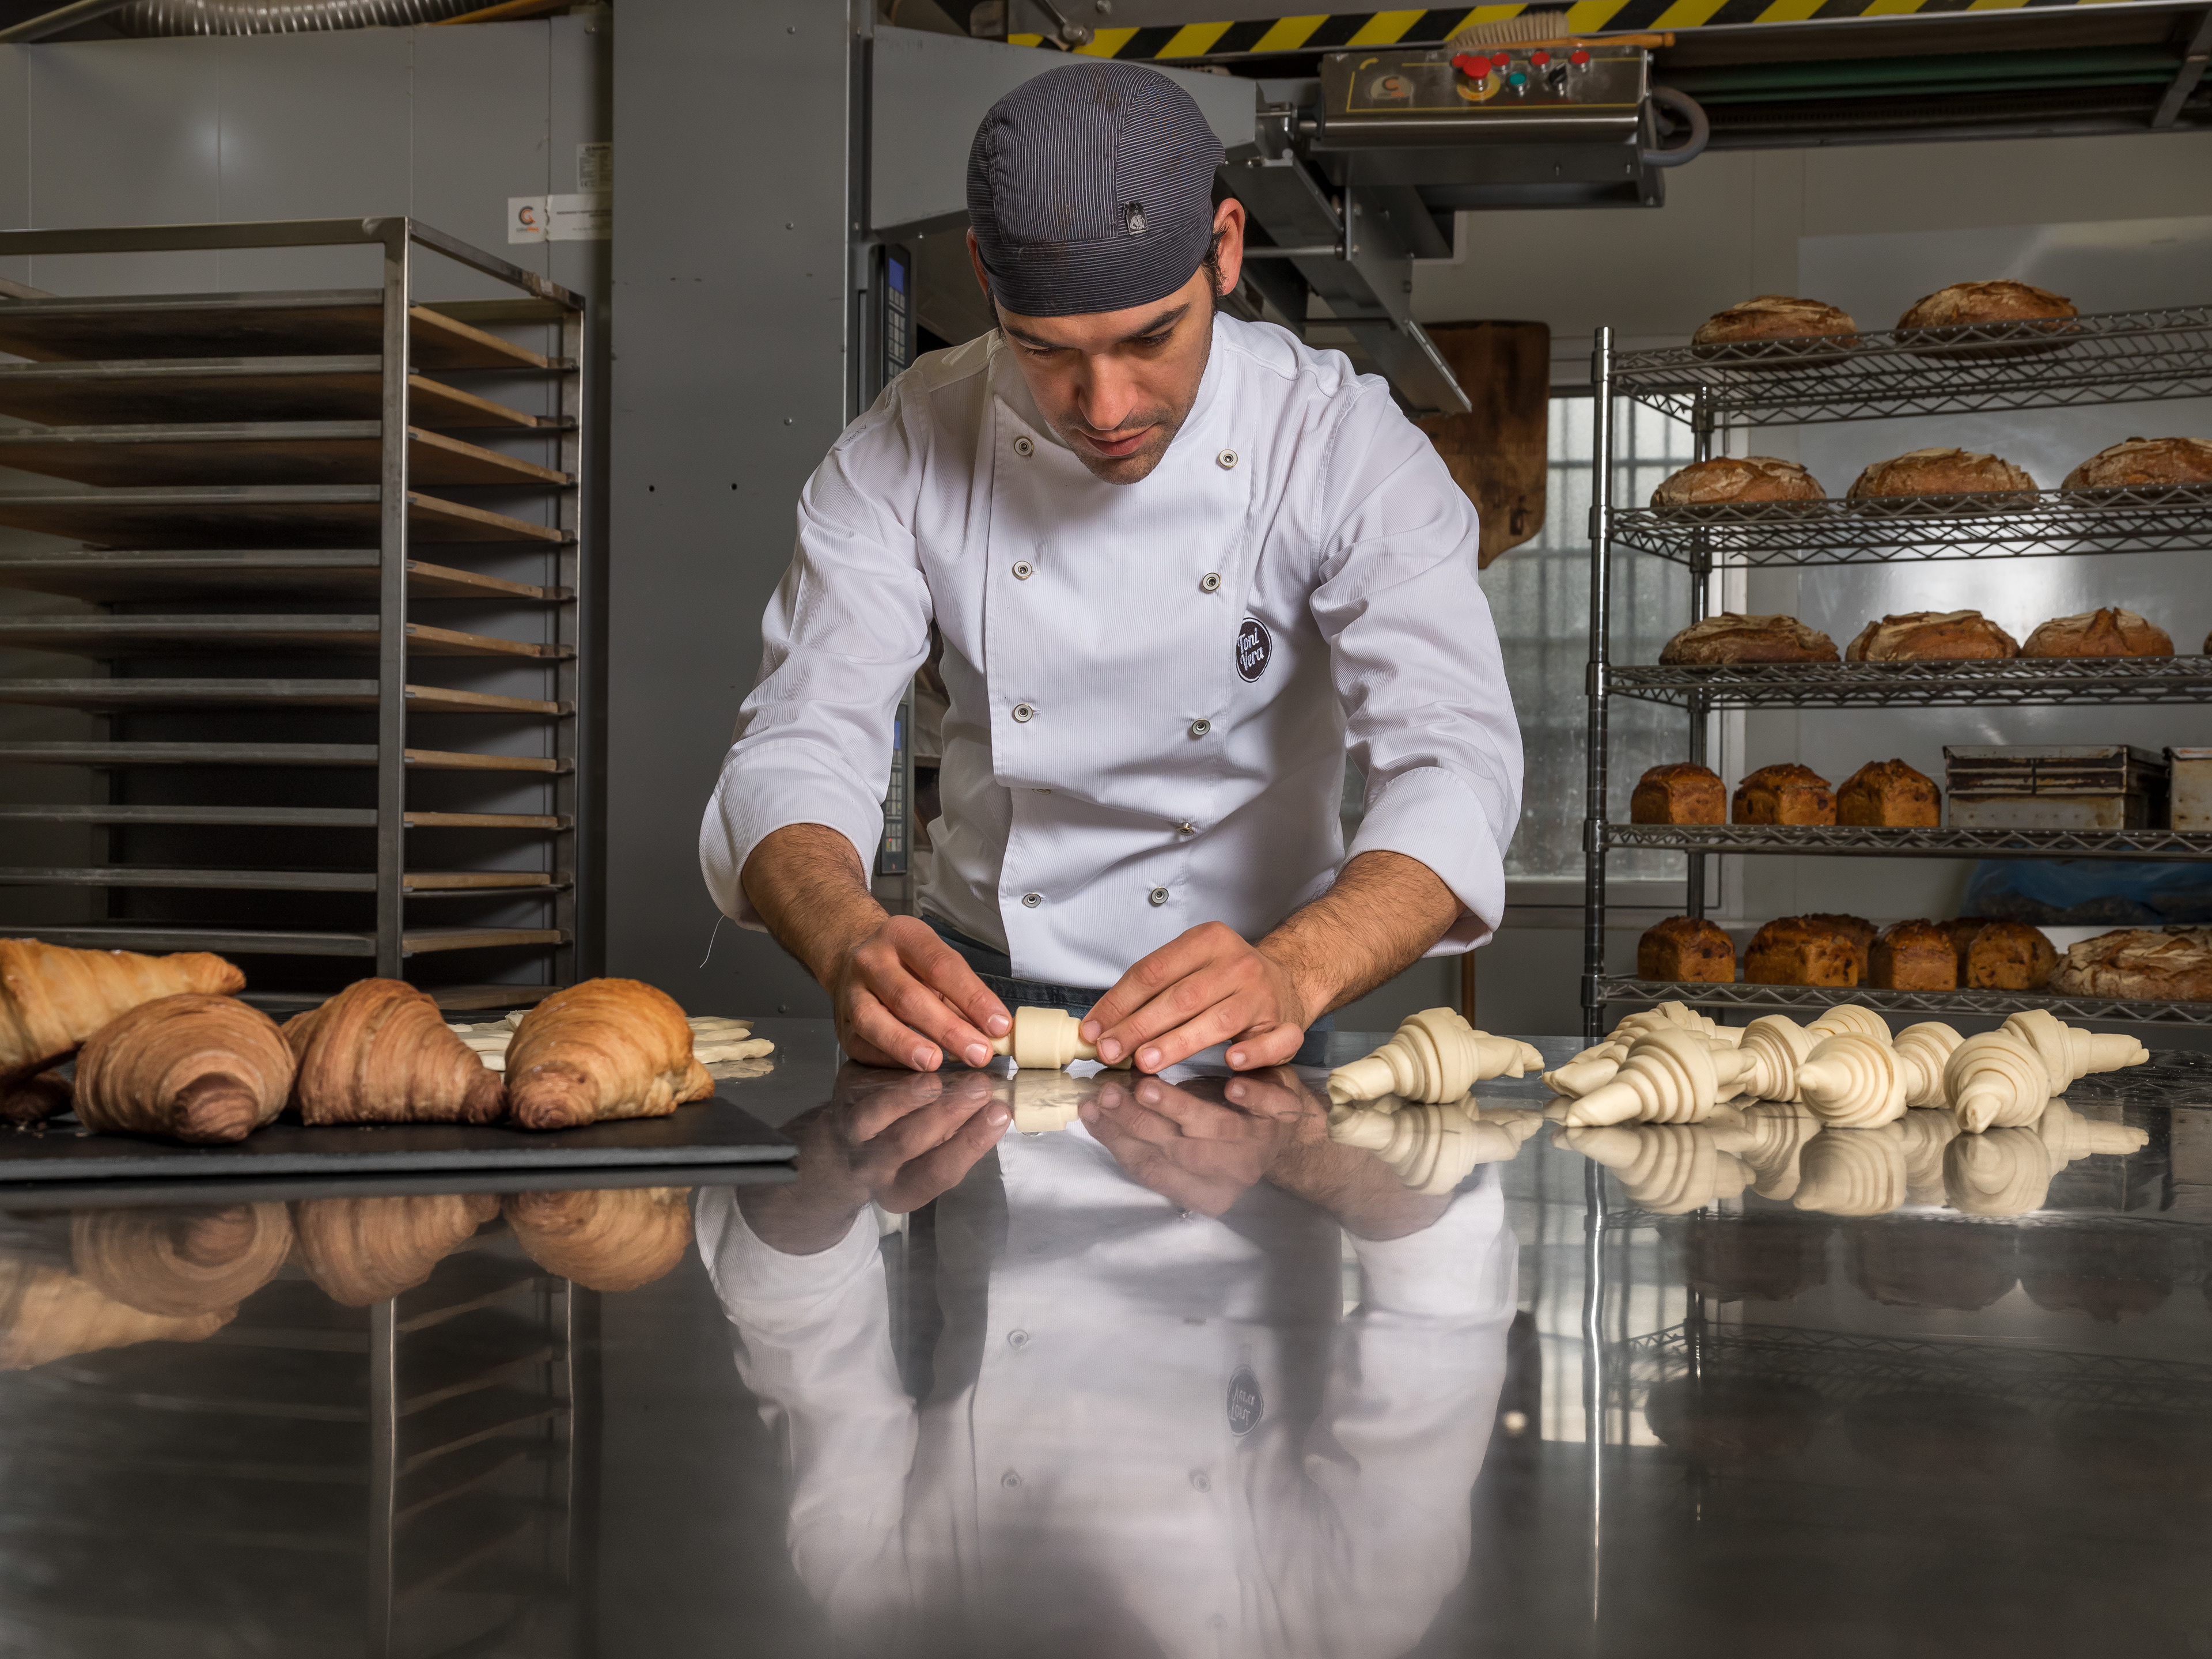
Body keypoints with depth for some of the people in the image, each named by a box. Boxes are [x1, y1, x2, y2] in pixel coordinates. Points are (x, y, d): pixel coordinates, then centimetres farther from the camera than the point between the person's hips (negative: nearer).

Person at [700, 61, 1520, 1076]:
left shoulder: (1346, 449, -12)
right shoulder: (908, 449, -6)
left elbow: (1453, 764, -22)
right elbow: (801, 744, -12)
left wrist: (1291, 973, -43)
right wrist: (853, 945, -35)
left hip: (1223, 1027, 0)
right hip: (971, 992, 0)